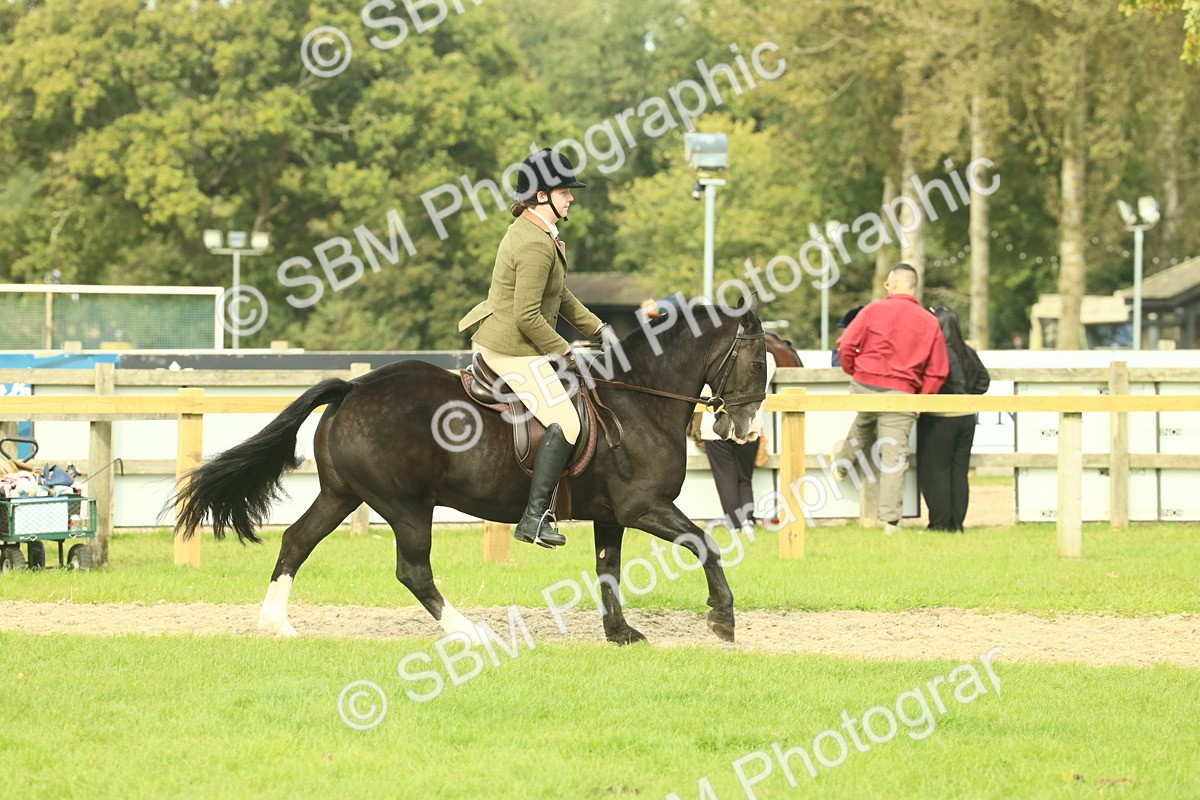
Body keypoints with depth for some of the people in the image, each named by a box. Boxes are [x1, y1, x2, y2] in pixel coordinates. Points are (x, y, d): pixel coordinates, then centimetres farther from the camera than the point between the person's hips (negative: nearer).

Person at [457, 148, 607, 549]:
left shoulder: (534, 232, 12)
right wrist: (562, 350, -13)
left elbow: (560, 296, 22)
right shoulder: (535, 246, -23)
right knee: (565, 422, -15)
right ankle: (534, 518, -18)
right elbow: (527, 316, -26)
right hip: (513, 350, -11)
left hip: (492, 341, 11)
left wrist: (596, 328, 19)